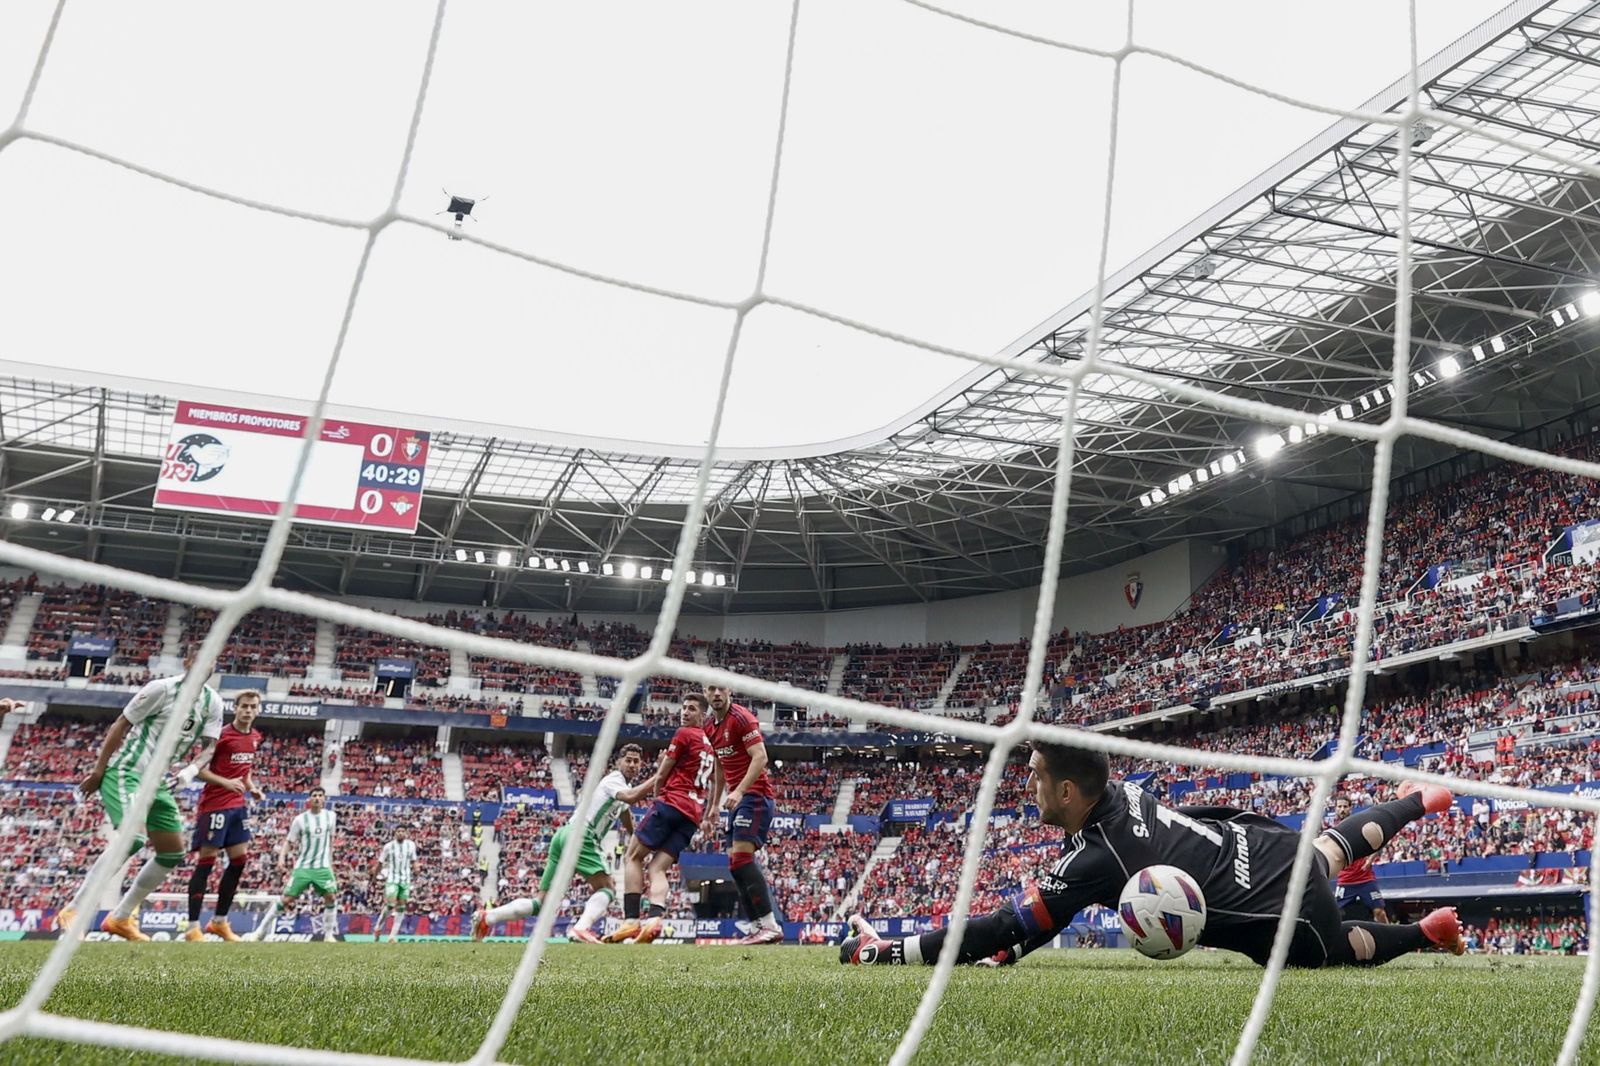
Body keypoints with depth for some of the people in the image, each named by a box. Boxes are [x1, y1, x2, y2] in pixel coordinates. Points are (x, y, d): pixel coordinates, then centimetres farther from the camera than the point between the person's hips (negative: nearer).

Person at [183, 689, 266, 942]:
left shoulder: (255, 737, 10)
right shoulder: (221, 734, -13)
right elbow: (199, 769, -13)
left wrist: (253, 788, 7)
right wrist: (225, 782, -25)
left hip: (238, 806, 8)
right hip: (214, 805, -8)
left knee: (239, 860, 6)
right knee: (206, 862, -5)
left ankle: (219, 922, 17)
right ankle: (192, 927, 0)